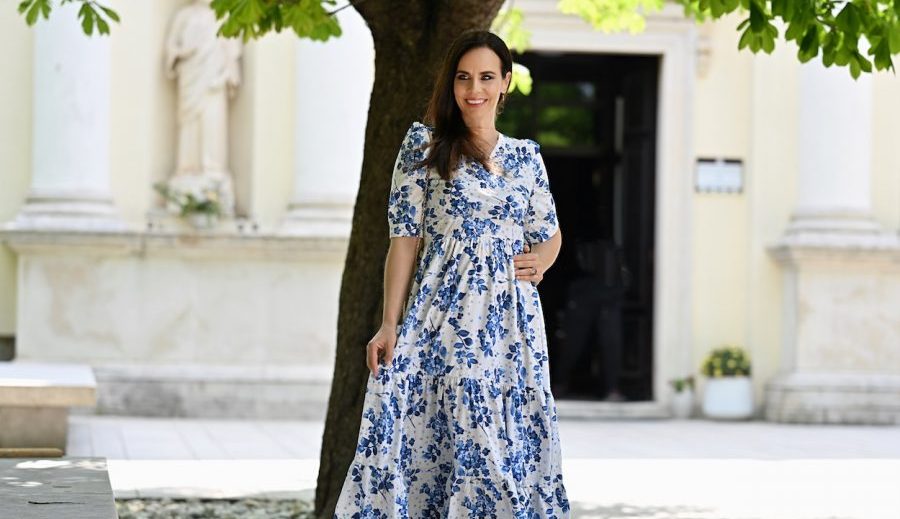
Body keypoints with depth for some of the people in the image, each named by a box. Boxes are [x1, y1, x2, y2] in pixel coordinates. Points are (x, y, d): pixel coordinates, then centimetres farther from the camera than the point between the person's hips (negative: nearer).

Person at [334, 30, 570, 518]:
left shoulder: (527, 156, 11)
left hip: (510, 321, 3)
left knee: (513, 441, 2)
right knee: (435, 436, -8)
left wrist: (539, 260, -2)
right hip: (443, 319, -3)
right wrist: (390, 324, -7)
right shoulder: (424, 145, 1)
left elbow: (550, 234, 22)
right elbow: (405, 238, -1)